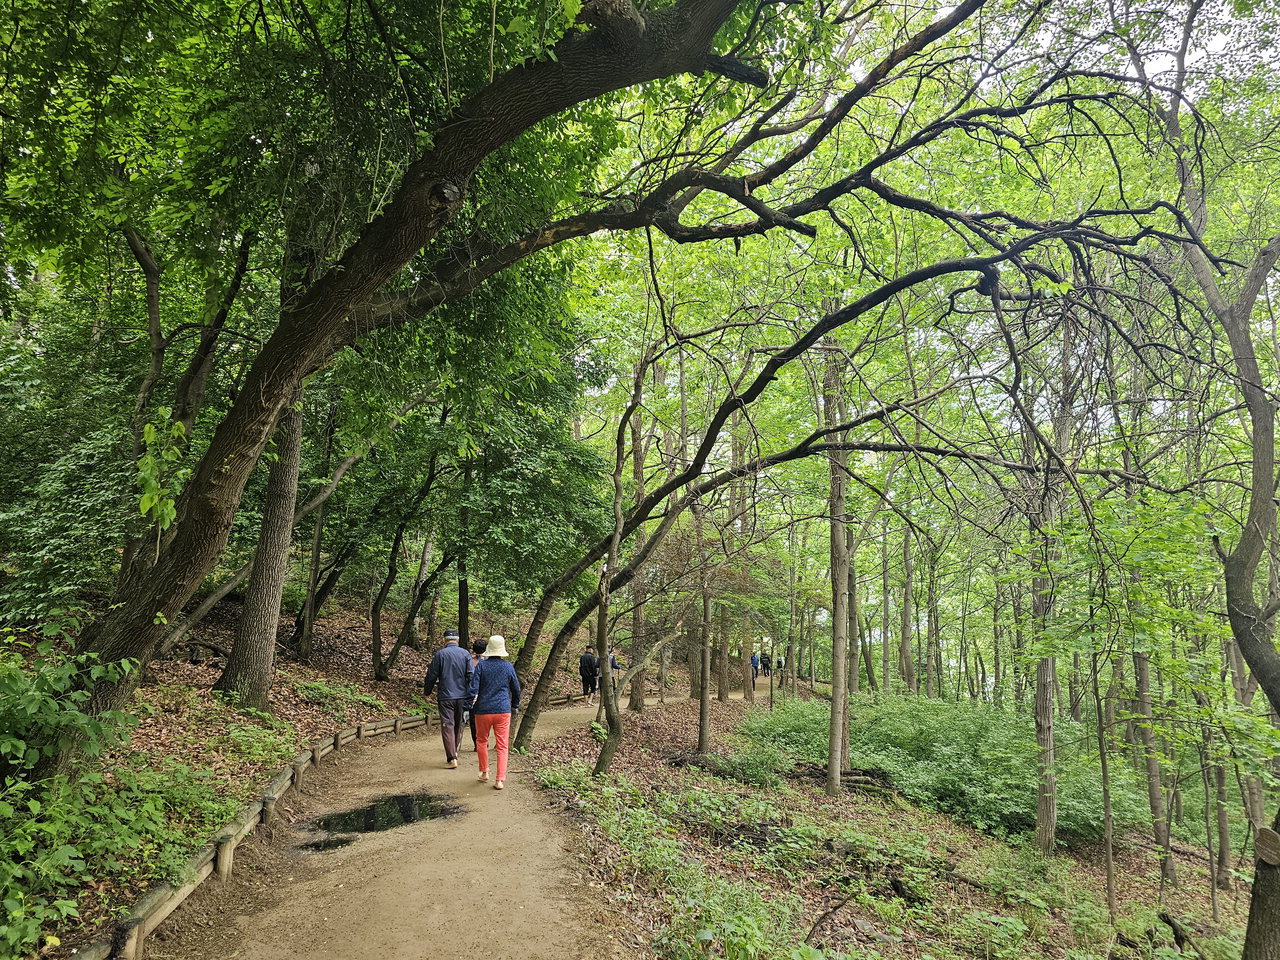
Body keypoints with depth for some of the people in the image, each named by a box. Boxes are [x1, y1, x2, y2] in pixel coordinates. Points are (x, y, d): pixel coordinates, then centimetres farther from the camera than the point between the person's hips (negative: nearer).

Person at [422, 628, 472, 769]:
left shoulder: (440, 654, -3)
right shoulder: (465, 654, 2)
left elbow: (432, 675, 1)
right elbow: (471, 676, -2)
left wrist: (426, 692, 15)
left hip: (446, 696, -3)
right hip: (462, 696, 3)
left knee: (447, 726, -2)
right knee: (458, 725, 17)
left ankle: (452, 758, -10)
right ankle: (454, 751, 31)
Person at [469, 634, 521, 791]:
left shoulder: (482, 665, -5)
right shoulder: (508, 666, 2)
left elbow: (473, 689, -9)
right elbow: (516, 689, 11)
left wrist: (469, 708, -2)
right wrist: (515, 706, 26)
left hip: (483, 710, -1)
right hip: (503, 710, 1)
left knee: (482, 741, 21)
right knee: (502, 746, 4)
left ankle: (484, 772, 28)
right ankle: (499, 780, 0)